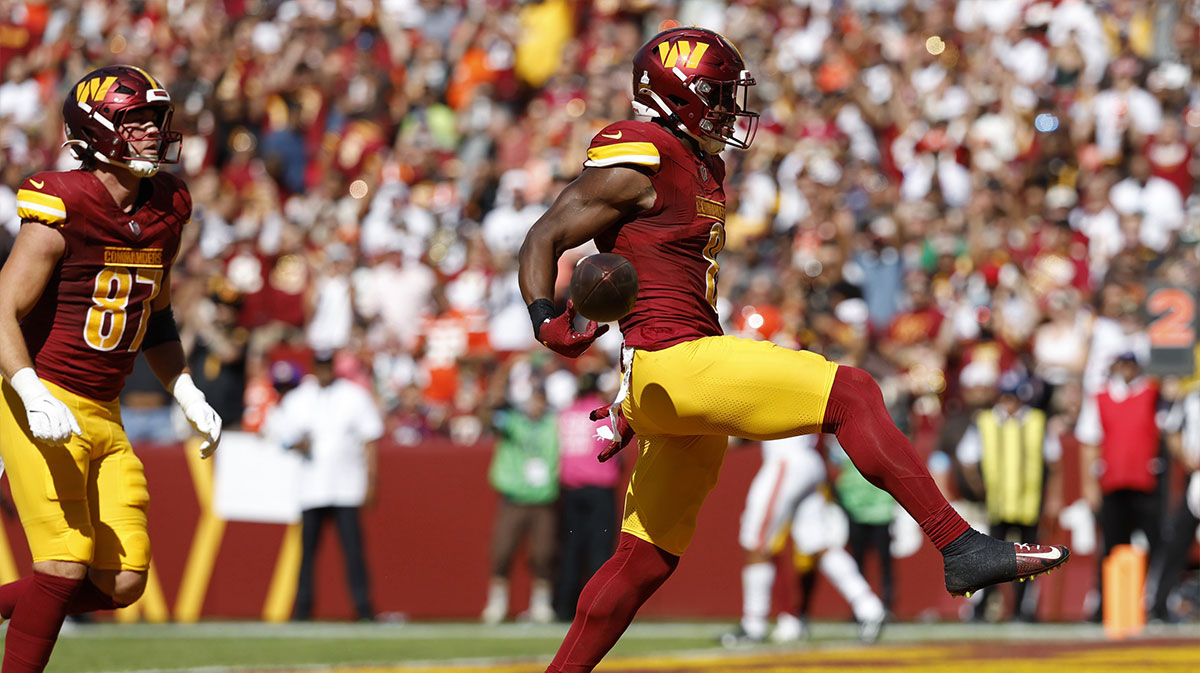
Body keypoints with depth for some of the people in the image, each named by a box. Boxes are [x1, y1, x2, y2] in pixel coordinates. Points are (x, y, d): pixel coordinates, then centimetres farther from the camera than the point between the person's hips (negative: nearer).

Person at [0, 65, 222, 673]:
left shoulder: (164, 215, 8)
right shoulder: (62, 215, -14)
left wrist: (188, 396, 15)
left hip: (103, 416, 7)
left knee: (122, 583, 1)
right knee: (67, 563, -16)